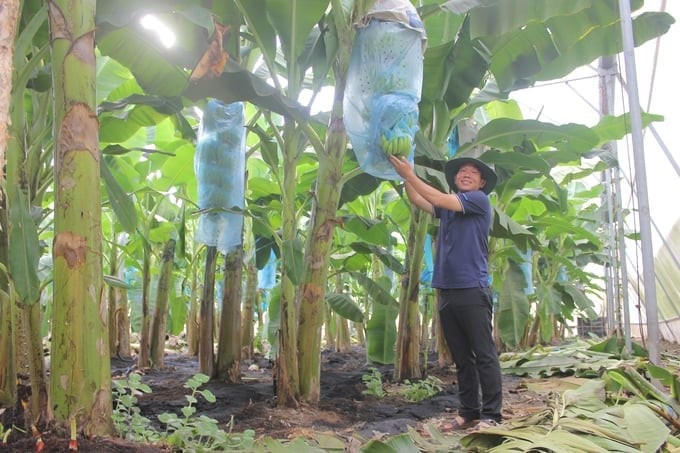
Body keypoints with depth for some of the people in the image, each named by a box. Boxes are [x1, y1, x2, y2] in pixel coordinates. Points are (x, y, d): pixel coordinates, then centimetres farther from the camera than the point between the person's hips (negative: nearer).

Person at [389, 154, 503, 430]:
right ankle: (468, 412, 17)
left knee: (484, 356, -2)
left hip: (473, 291, -7)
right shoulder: (448, 208, 18)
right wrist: (404, 176, 4)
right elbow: (417, 200, 19)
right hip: (447, 292, 7)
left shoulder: (479, 200, -1)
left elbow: (439, 199, -9)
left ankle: (491, 415, 2)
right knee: (462, 358, 10)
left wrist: (410, 175, -4)